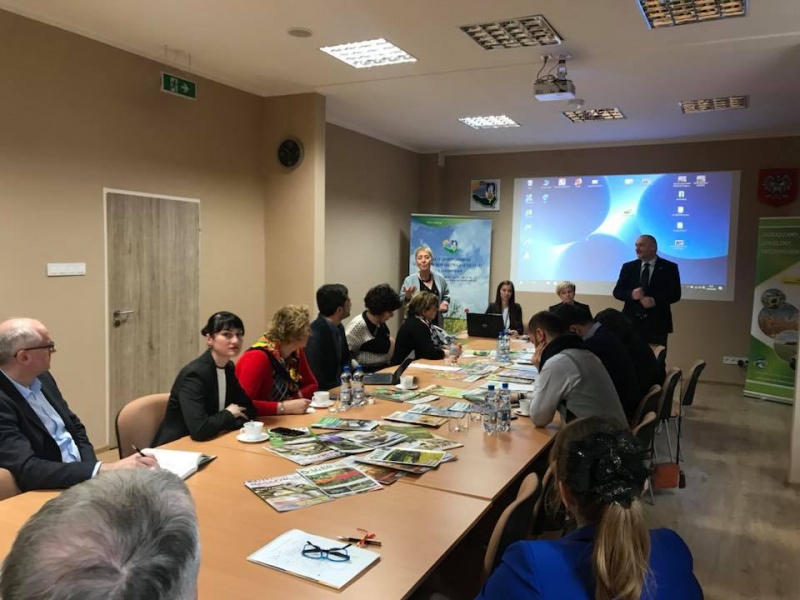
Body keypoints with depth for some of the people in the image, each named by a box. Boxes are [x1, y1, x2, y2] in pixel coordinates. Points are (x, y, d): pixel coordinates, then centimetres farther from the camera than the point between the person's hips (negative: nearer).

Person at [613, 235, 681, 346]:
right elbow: (617, 291, 6)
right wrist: (631, 294, -15)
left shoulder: (669, 267, 2)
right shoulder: (628, 267, 10)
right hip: (631, 322, 2)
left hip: (656, 324, -2)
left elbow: (675, 294, -4)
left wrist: (654, 301, -20)